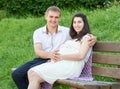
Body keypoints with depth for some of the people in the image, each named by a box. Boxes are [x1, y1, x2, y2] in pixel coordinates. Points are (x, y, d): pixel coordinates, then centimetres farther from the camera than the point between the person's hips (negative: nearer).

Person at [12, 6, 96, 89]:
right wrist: (49, 55, -29)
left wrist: (93, 38, -20)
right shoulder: (38, 32, 9)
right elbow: (38, 51, -5)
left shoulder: (67, 31, 6)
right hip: (40, 59, 4)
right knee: (16, 74, -19)